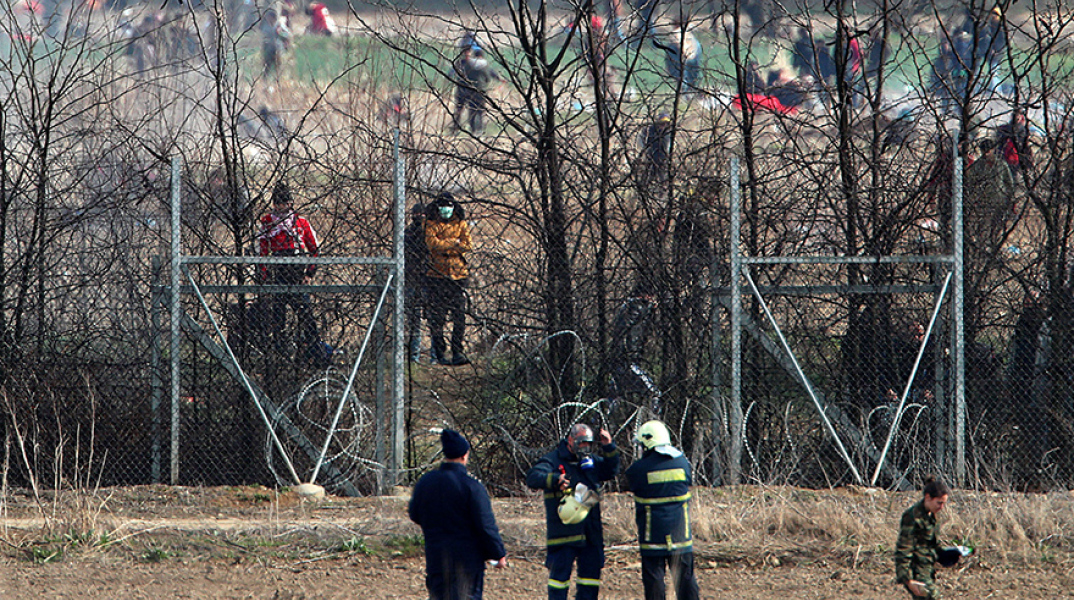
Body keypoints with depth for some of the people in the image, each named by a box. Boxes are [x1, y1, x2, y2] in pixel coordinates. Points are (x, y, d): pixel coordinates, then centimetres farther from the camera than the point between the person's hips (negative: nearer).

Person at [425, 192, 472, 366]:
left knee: (459, 315, -4)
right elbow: (432, 243, -11)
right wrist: (454, 243, -7)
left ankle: (457, 352, -1)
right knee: (436, 316, -2)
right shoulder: (431, 223, 5)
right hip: (436, 274, -2)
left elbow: (467, 245, 0)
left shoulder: (461, 224, 11)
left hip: (458, 274, 2)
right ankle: (439, 352, 4)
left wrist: (444, 246, -10)